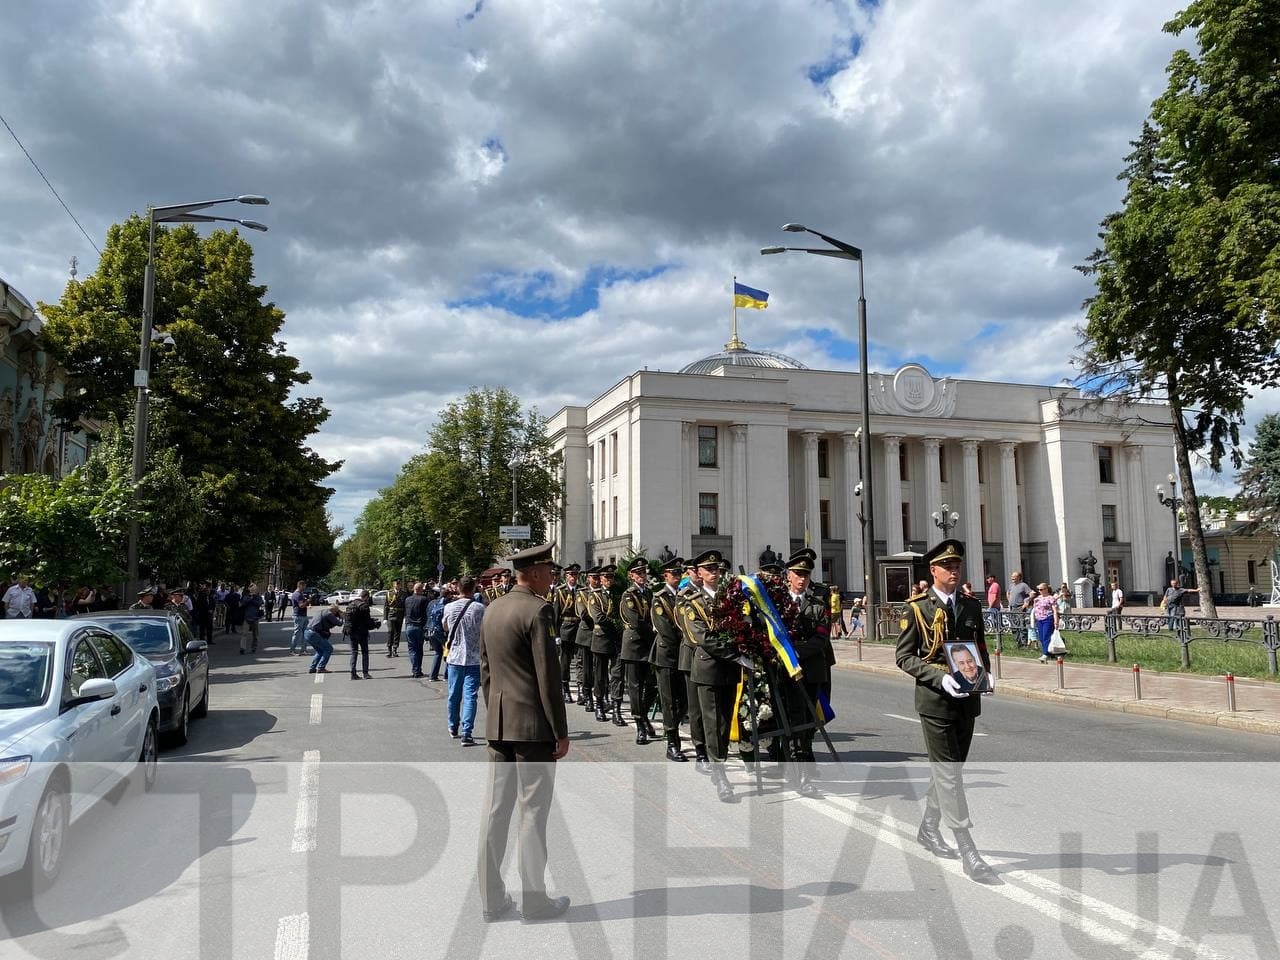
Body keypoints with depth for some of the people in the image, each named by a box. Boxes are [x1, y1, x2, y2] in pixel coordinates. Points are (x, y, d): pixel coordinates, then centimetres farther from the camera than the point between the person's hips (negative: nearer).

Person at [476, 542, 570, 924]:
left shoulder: (491, 610, 9)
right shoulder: (537, 611, -15)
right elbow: (548, 676, -17)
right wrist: (561, 731, -11)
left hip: (497, 724, 8)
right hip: (532, 725, -7)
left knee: (496, 808, 12)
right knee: (533, 812, 3)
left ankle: (492, 898, 21)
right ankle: (533, 899, 12)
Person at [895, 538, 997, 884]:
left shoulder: (972, 606, 10)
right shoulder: (917, 607, -6)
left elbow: (980, 649, 18)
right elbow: (903, 656, -7)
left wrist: (986, 674, -3)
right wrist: (941, 678, -19)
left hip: (967, 700, 6)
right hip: (935, 700, -6)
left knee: (949, 769, 16)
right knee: (948, 774, -6)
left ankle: (928, 829, 35)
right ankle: (968, 853, -3)